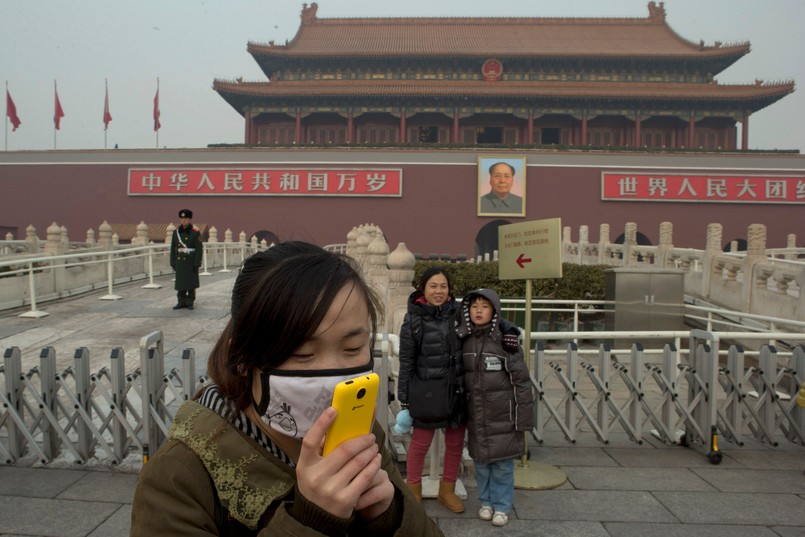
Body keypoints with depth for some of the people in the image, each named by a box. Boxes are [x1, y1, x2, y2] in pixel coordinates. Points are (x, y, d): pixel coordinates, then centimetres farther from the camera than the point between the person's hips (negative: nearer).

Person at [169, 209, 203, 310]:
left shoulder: (195, 232, -5)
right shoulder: (176, 232, 7)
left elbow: (199, 249, -8)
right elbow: (173, 248, 10)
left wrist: (197, 263, -13)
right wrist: (172, 263, 7)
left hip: (191, 262, -3)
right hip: (180, 261, 4)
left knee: (191, 282, 3)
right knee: (180, 282, 6)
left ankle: (190, 302, 11)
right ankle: (181, 301, 14)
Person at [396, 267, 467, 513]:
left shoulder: (457, 313, 0)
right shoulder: (413, 319, -8)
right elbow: (406, 362, -6)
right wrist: (404, 399, -5)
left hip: (457, 391, 4)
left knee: (455, 444, 15)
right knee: (420, 444, 9)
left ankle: (447, 491, 35)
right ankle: (413, 493, 31)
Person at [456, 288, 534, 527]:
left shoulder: (506, 339, -12)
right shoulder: (464, 340, 1)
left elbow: (521, 381, -9)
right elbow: (459, 377, 10)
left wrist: (523, 418, -9)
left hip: (502, 415, -4)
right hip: (476, 415, 4)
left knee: (502, 463, 6)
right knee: (481, 461, 14)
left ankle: (502, 507, 23)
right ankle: (486, 501, 32)